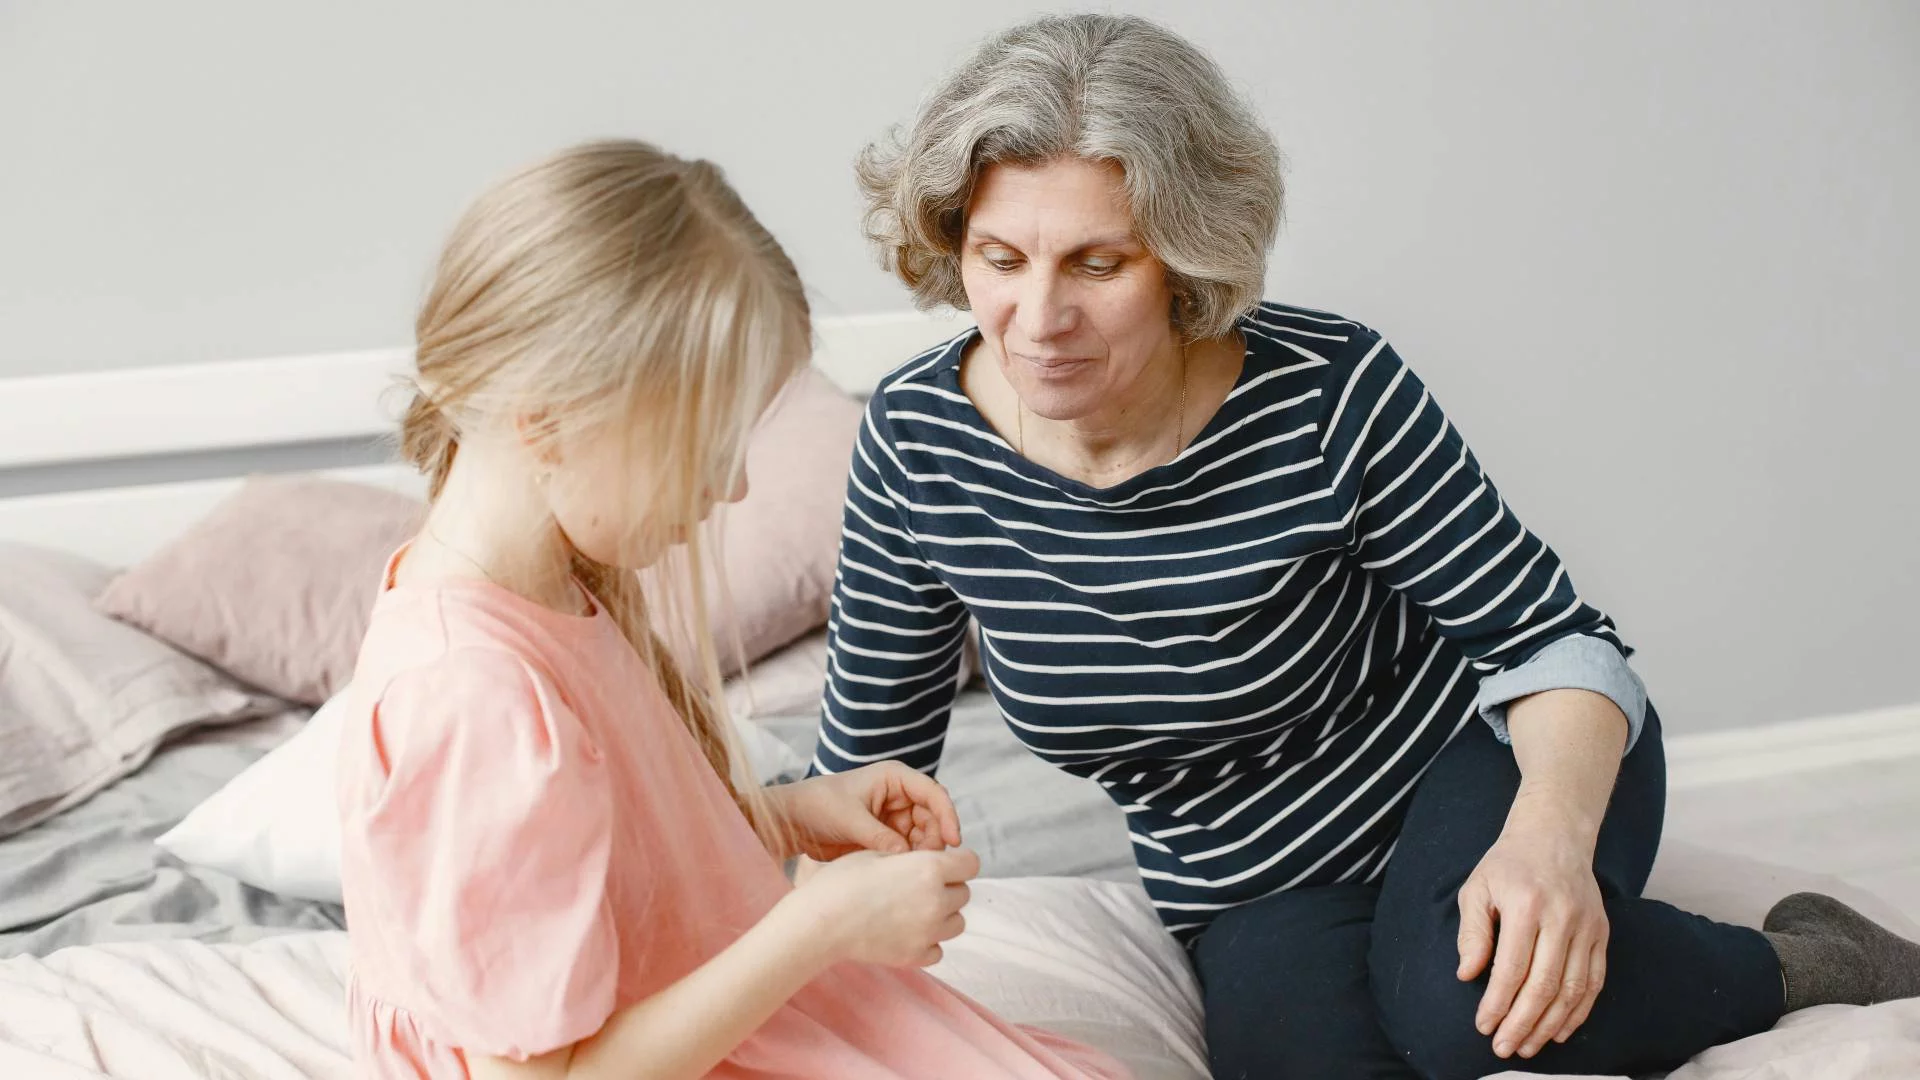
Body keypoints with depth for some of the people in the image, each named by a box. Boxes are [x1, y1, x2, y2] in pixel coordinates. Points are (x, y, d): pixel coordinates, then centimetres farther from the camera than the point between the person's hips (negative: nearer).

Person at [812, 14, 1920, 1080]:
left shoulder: (1324, 394, -24)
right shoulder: (917, 440, -15)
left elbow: (1555, 637, -17)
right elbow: (870, 760, -2)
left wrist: (1551, 833, -36)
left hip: (1477, 758, -2)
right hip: (1262, 890, 3)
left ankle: (1799, 967, -4)